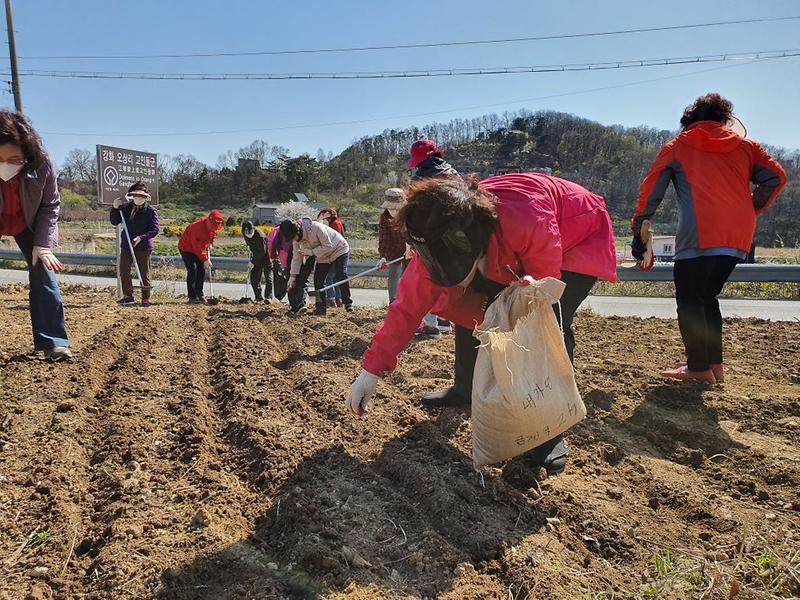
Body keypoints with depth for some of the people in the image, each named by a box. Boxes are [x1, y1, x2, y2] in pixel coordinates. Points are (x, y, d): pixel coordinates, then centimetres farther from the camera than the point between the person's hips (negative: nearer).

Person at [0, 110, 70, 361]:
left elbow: (50, 206, -14)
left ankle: (53, 342, -5)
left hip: (28, 224, 1)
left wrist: (43, 245, -19)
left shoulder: (42, 164, -30)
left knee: (43, 272, -8)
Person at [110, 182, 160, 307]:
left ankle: (146, 299, 12)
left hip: (143, 247, -5)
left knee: (144, 273, 2)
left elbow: (155, 230, -15)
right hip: (126, 245, 5)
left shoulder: (151, 210, -8)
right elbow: (114, 222, 12)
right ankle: (127, 296, 14)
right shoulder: (126, 207, 7)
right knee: (124, 271, 3)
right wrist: (115, 208, -2)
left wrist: (140, 238, -26)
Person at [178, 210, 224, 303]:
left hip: (199, 249, 7)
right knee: (192, 271, -12)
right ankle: (192, 297, -8)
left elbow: (212, 235, 12)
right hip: (186, 248, -7)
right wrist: (205, 260, -30)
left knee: (201, 270, 1)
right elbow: (197, 248, -32)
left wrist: (209, 244, -1)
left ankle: (199, 294, 8)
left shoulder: (213, 226, -13)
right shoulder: (197, 227, -35)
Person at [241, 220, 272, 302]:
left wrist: (253, 262, -22)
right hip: (256, 257, 7)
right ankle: (258, 296, 12)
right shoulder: (246, 235, -6)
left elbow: (262, 252, -25)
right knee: (254, 277, 4)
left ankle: (268, 297, -10)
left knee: (268, 277, -10)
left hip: (266, 256, -7)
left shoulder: (259, 236, -29)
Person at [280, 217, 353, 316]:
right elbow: (296, 256, -6)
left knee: (341, 276, -16)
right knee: (318, 279, -3)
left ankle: (348, 303, -4)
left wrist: (311, 252, -31)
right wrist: (293, 276, -8)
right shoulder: (296, 237, -13)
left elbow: (328, 246, -29)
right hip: (322, 256, 7)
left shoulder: (316, 227, -35)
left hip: (339, 249, -7)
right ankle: (321, 307, 2)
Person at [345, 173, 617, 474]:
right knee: (468, 304, -6)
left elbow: (544, 285, -25)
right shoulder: (440, 242, -26)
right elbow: (408, 305, -22)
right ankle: (465, 389, 16)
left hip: (581, 238, -5)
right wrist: (371, 371, -22)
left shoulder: (527, 223, -43)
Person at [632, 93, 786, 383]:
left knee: (689, 301, 2)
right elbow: (776, 177, 8)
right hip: (738, 237, 5)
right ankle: (715, 364, 20)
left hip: (697, 236, -5)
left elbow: (651, 190, 7)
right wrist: (750, 210, 18)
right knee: (707, 297, 17)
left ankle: (700, 368, 1)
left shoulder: (676, 146, 12)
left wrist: (639, 230, 11)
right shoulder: (744, 146, 19)